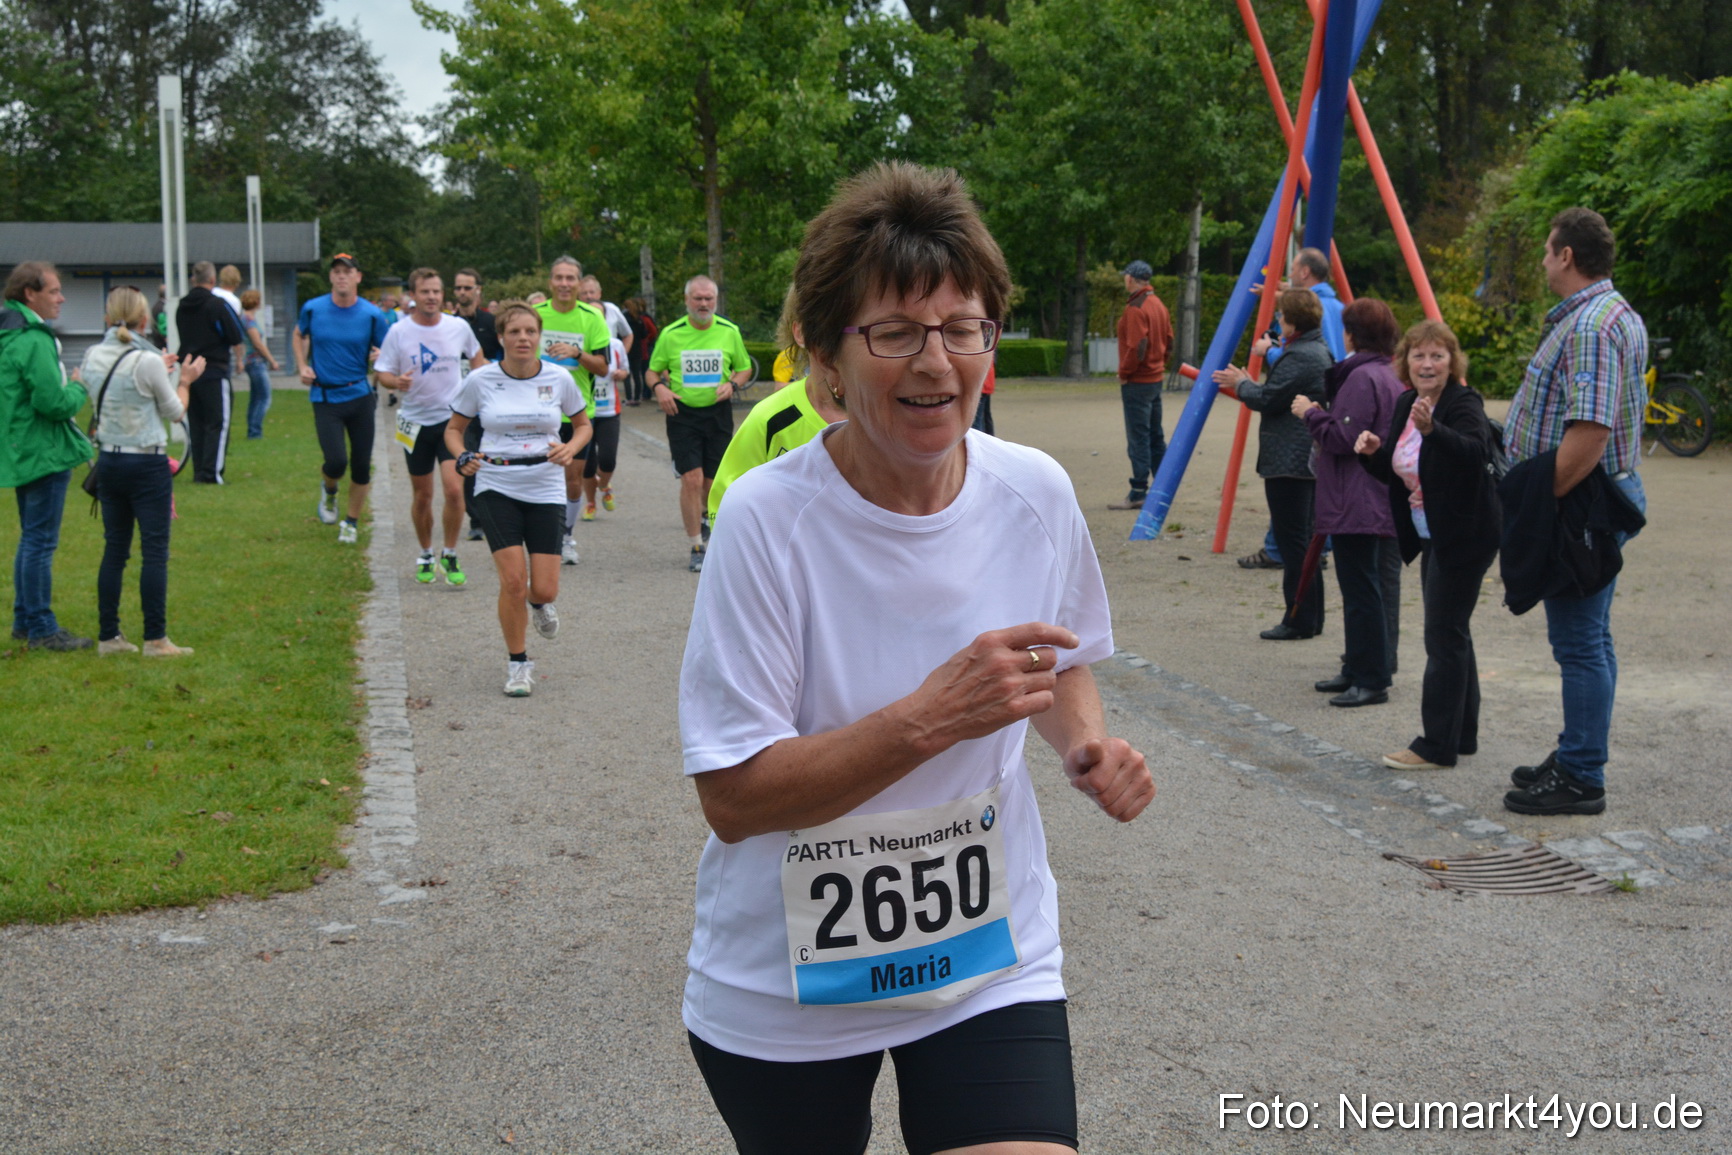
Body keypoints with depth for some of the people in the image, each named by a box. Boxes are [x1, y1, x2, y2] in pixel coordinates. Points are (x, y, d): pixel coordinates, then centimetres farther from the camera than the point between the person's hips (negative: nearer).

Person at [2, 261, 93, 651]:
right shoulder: (33, 341, -19)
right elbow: (53, 402, -23)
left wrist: (71, 388, 10)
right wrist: (81, 390, -6)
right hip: (45, 454, -10)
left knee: (31, 540, 18)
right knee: (40, 542, -4)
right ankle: (41, 629, 2)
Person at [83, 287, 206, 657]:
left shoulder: (93, 357, 2)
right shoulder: (148, 362, -15)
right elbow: (175, 413, -3)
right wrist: (185, 380, 13)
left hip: (109, 463, 6)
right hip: (147, 465, -6)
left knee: (114, 549, 11)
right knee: (155, 550, -1)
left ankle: (108, 636, 14)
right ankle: (155, 638, -1)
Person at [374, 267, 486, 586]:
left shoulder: (459, 327, -1)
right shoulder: (399, 332, -5)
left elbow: (476, 358, 17)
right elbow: (382, 373, -3)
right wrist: (396, 382, -24)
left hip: (453, 419, 0)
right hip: (416, 422, 0)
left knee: (454, 488, -15)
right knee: (422, 495, 9)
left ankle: (450, 556, 2)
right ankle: (426, 555, 29)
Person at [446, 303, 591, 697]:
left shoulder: (558, 378, -3)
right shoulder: (481, 380, -5)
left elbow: (583, 424, 12)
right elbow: (453, 428, 8)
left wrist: (570, 449, -9)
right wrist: (463, 457, -13)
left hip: (546, 490, 1)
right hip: (496, 488, -1)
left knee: (543, 590, -4)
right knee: (513, 579, -14)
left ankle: (539, 604, 36)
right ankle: (517, 663, 8)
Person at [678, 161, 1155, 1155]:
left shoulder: (1037, 494, -7)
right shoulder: (770, 518, -20)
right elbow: (732, 798, -21)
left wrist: (1089, 745, -9)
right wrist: (933, 717, -32)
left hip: (993, 962, 2)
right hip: (784, 991, -2)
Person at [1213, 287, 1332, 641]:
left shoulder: (1299, 357, -17)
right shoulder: (1320, 351, 16)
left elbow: (1267, 400, -18)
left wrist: (1241, 384, 0)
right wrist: (1246, 384, 26)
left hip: (1289, 462, -11)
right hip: (1308, 461, 11)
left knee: (1293, 542, -7)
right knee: (1303, 540, 15)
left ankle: (1299, 620, -3)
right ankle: (1310, 617, 20)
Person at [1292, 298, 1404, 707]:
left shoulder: (1362, 378, -17)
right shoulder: (1389, 376, 17)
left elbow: (1343, 438, -21)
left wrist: (1311, 413, -7)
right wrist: (1320, 413, 17)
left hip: (1356, 507, -11)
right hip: (1379, 503, 11)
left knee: (1360, 591, -8)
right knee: (1365, 588, 15)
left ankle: (1370, 681, -6)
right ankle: (1357, 671, 23)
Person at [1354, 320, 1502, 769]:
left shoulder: (1464, 404, -16)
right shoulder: (1405, 404, 8)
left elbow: (1475, 453, -36)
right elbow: (1394, 473, 16)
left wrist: (1431, 429, -51)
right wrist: (1373, 451, -5)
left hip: (1464, 535, -9)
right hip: (1433, 536, 9)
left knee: (1444, 635, -8)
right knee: (1450, 633, 15)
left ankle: (1436, 745, -3)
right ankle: (1462, 734, 25)